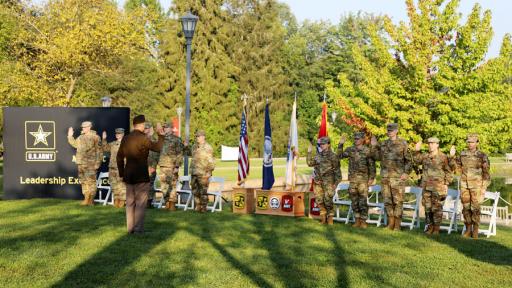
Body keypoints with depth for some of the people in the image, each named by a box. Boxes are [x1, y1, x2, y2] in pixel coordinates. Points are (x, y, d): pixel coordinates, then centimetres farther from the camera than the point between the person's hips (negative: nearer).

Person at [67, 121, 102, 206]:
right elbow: (75, 144, 32)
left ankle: (91, 200, -1)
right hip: (81, 163, 8)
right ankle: (86, 199, 20)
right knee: (84, 181, 12)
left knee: (91, 181, -5)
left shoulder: (95, 137, -8)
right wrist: (70, 136, 20)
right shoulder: (81, 137, 13)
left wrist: (97, 163, -14)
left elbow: (99, 151, -10)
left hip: (90, 164, -7)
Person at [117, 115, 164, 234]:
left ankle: (130, 228, 15)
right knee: (140, 202, 0)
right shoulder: (143, 138, -14)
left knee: (130, 202, 12)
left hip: (128, 175, 6)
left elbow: (119, 157, 13)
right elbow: (157, 147, -7)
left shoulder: (125, 139, 8)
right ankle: (138, 229, -1)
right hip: (141, 175, -6)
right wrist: (161, 135, 8)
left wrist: (121, 173, 18)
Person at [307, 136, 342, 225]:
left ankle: (330, 217, 7)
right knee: (319, 200, 5)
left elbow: (337, 170, -3)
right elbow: (310, 163, 8)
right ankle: (323, 214, 21)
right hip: (318, 182, 5)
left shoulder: (333, 156, -4)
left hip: (328, 182, -5)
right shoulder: (318, 155, 13)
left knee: (328, 200, -7)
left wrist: (336, 183, -7)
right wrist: (309, 152, 3)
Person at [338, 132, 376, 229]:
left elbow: (372, 165, -3)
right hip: (352, 179, 4)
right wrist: (340, 144, -4)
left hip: (363, 179, -4)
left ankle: (363, 221, 4)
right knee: (354, 201, 8)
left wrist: (371, 178, -8)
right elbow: (340, 156, 4)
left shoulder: (367, 151, -3)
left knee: (363, 201, -4)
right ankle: (357, 220, 17)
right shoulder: (350, 150, 8)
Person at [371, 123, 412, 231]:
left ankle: (397, 225, 4)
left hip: (398, 177, -5)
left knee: (398, 201, -2)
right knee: (387, 201, 8)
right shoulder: (383, 144, 12)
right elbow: (378, 157, 14)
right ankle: (390, 223, 17)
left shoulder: (403, 143, -2)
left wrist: (406, 173, -11)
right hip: (385, 176, 5)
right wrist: (374, 146, 4)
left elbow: (409, 160, -2)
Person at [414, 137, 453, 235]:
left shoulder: (443, 157, -5)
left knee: (437, 208, -1)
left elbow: (448, 172, -2)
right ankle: (429, 226, 18)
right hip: (426, 186, 5)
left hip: (438, 187, -5)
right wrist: (417, 151, 5)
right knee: (427, 207, 8)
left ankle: (436, 228, 6)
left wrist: (446, 184, -7)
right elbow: (417, 161, 19)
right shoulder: (425, 156, 9)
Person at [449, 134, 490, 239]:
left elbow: (486, 173, -1)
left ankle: (475, 231, 4)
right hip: (464, 185, 4)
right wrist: (452, 156, 0)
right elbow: (455, 167, 14)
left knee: (475, 207, -3)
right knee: (466, 207, 5)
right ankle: (468, 229, 14)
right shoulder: (463, 154, 8)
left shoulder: (482, 156, -2)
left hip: (476, 185, -4)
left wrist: (484, 187, -6)